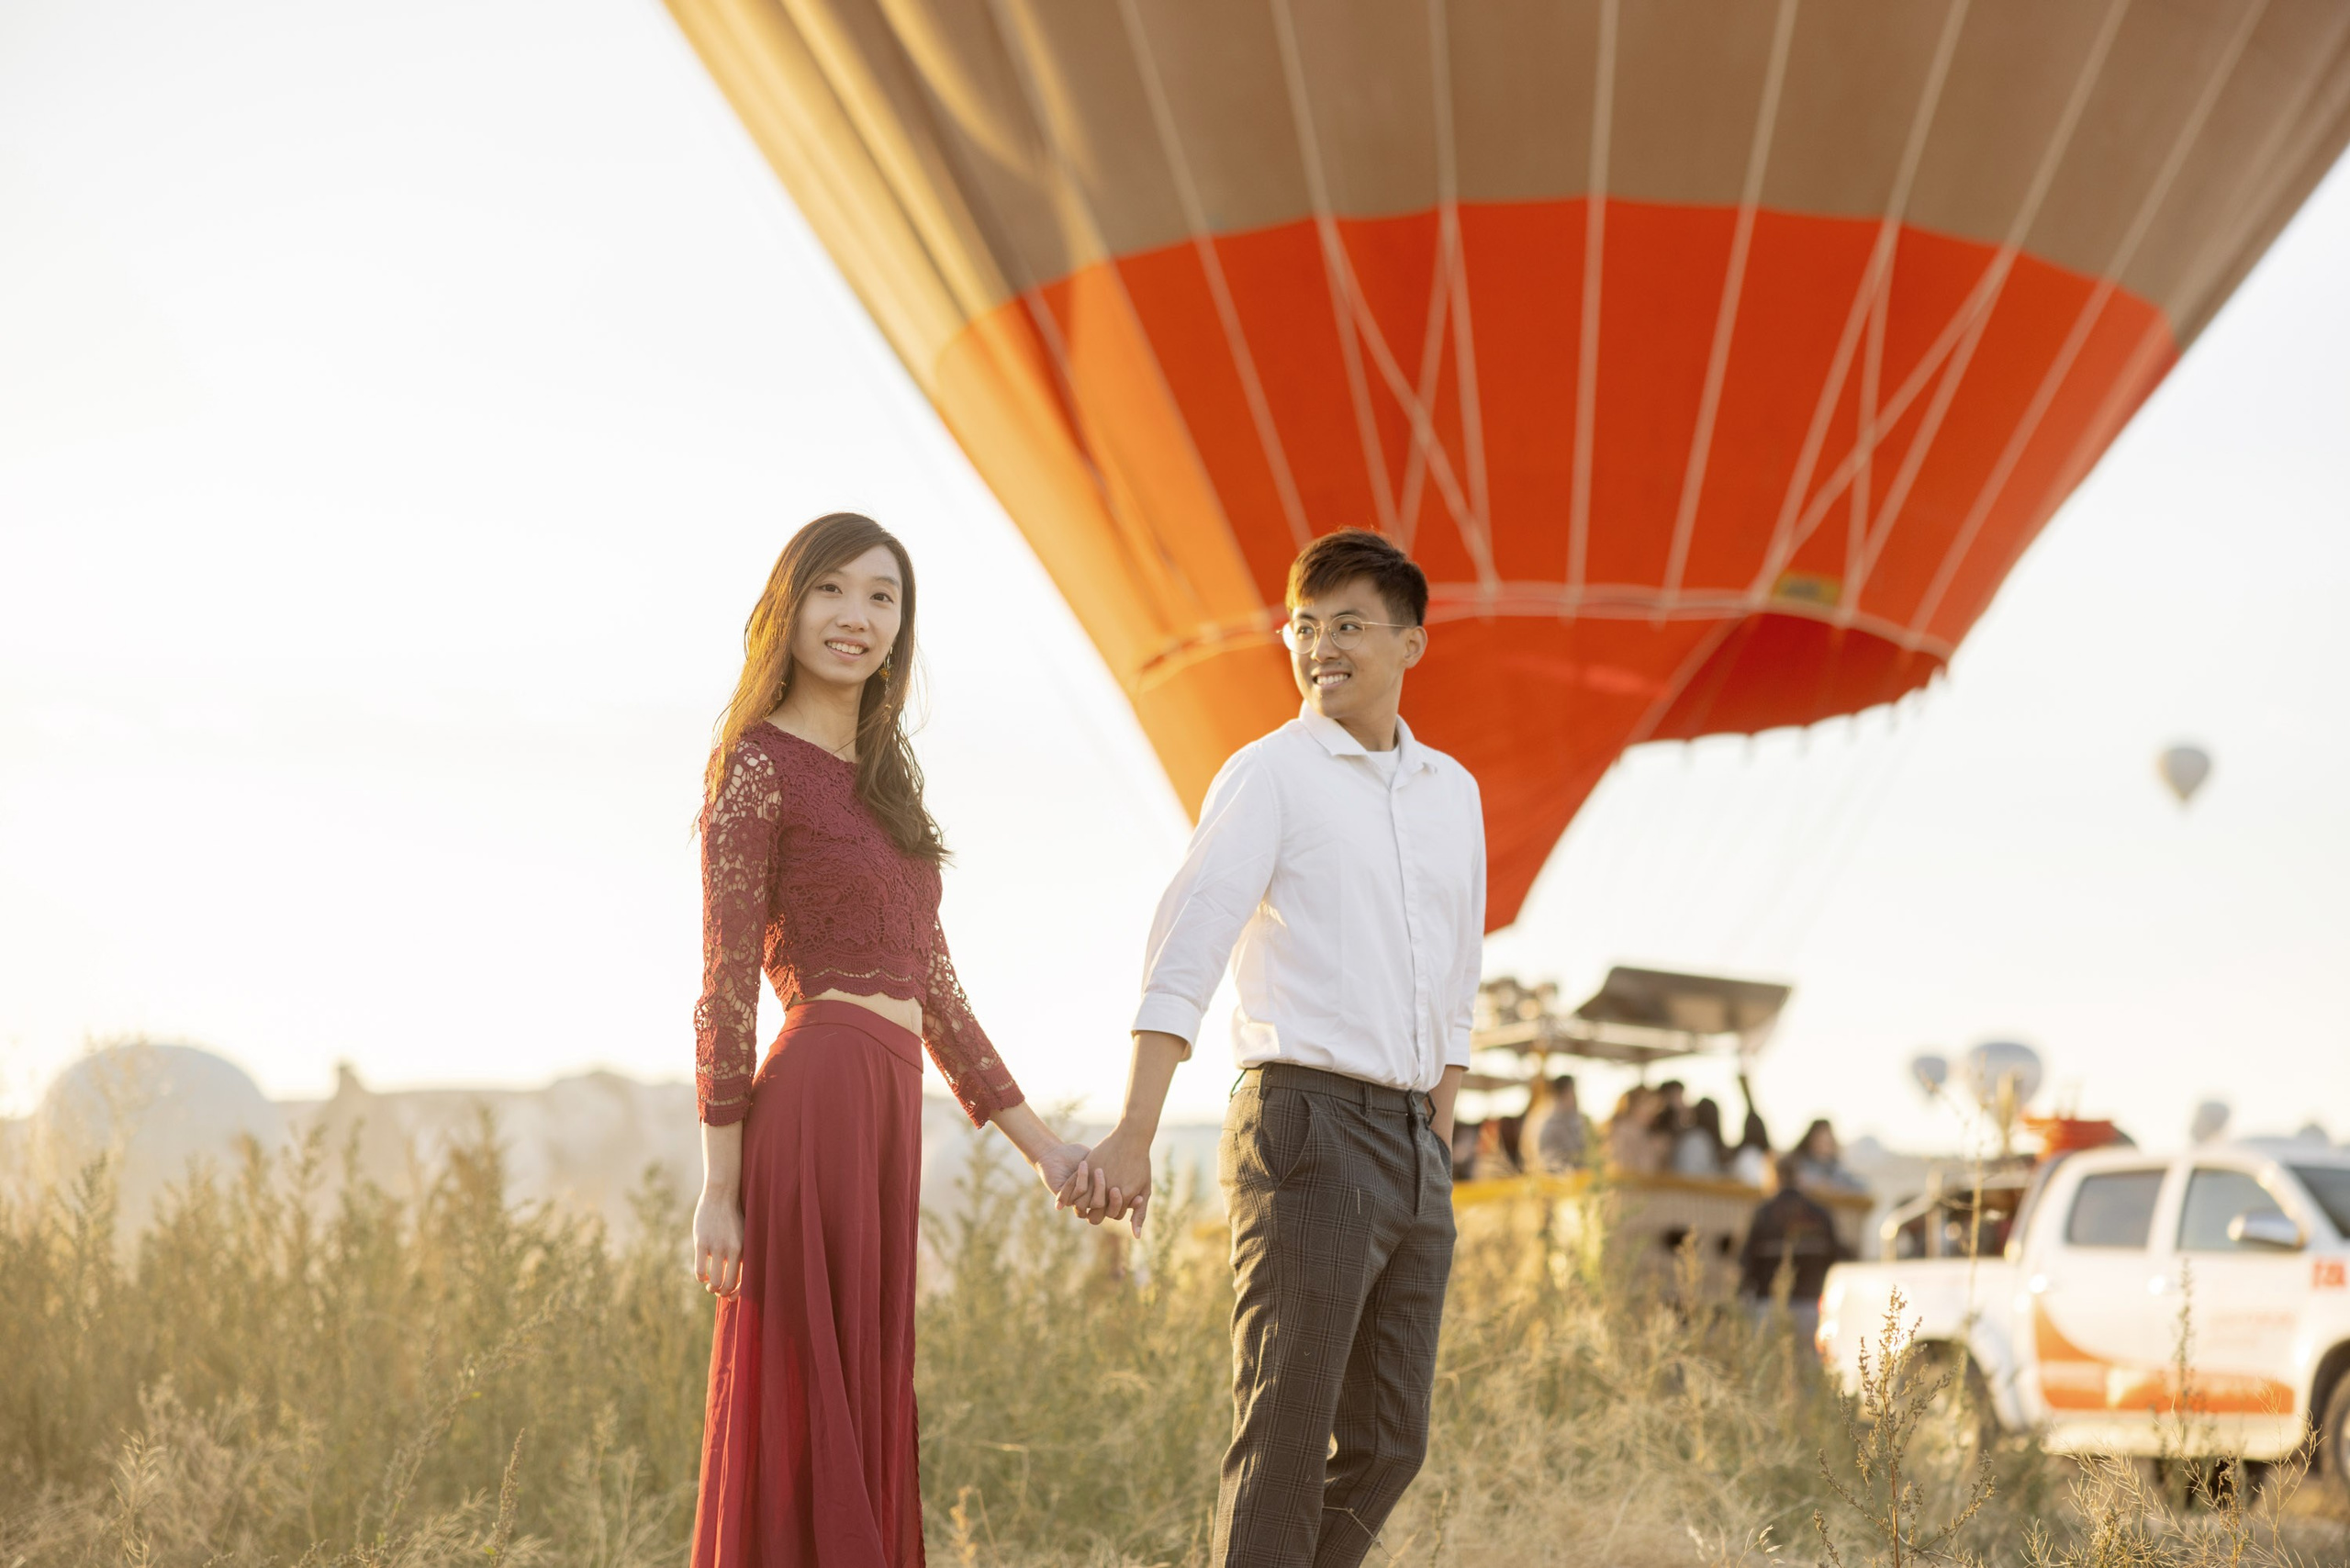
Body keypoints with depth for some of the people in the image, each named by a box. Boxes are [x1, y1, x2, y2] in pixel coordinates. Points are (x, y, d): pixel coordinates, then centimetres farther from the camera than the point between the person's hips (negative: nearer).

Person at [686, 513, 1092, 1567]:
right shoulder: (757, 766, -4)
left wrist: (1036, 1142, 17)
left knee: (859, 1426, 9)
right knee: (808, 1424, -8)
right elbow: (726, 992, -8)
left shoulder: (879, 778, 20)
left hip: (884, 1107, 8)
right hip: (822, 1095, -8)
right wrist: (719, 1191, -12)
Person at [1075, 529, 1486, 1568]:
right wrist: (1133, 1136, -25)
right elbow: (1183, 955, -14)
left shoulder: (1452, 792, 15)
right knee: (1285, 1441, -9)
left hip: (1411, 1142, 7)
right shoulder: (1269, 774, -3)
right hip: (1306, 1125, -7)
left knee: (1387, 1443, 8)